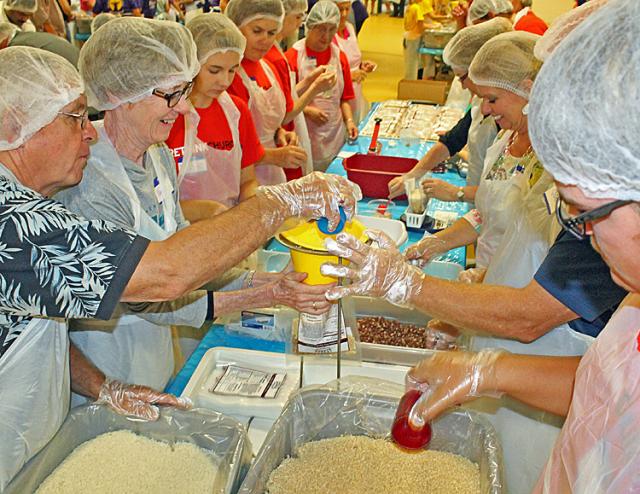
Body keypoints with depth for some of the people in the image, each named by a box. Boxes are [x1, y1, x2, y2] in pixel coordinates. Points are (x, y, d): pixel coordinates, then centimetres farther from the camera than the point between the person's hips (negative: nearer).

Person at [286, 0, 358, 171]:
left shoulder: (340, 56, 9)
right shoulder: (293, 56, -7)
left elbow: (344, 98, 15)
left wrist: (349, 120, 0)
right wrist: (307, 110, -19)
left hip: (335, 134, 4)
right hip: (304, 136, -4)